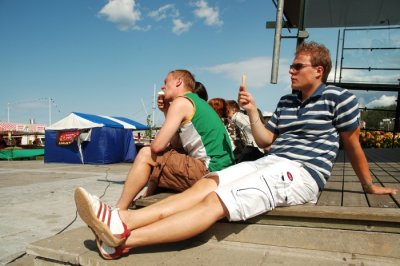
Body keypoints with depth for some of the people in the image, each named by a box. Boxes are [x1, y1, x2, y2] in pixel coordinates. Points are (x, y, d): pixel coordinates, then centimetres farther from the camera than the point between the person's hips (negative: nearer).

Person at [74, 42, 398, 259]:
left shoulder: (339, 98, 3)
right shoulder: (286, 101, 20)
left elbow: (353, 144, 10)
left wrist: (370, 185, 19)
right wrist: (252, 111, 8)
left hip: (301, 174, -7)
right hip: (268, 163, 7)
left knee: (215, 202, -27)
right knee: (204, 185, -19)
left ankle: (122, 241, -35)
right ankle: (122, 220, -32)